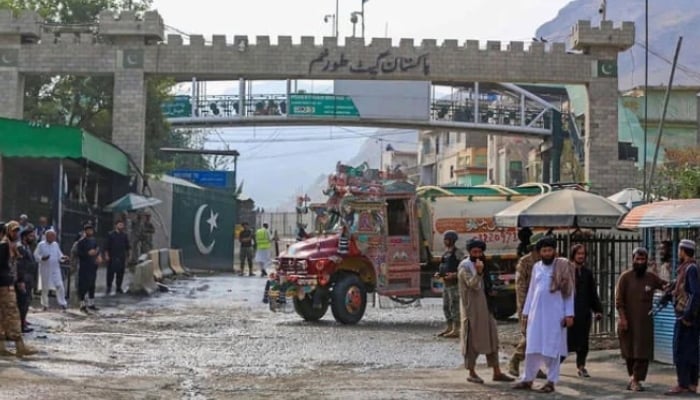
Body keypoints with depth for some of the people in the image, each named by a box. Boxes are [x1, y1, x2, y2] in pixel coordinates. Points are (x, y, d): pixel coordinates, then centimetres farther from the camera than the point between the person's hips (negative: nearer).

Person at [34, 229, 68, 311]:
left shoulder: (55, 244, 7)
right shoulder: (41, 245, -6)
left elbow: (59, 254, 13)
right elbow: (36, 255, -6)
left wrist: (62, 257, -8)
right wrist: (42, 258, -24)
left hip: (55, 269, 3)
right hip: (45, 270, -3)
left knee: (59, 286, -7)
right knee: (45, 288, 6)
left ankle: (62, 303, 1)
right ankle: (45, 304, 20)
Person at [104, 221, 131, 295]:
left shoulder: (124, 235, 9)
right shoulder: (110, 235, 0)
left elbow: (127, 246, 15)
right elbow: (106, 246, -1)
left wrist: (127, 255, 11)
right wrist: (106, 255, -7)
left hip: (122, 257, 3)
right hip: (112, 257, -3)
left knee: (120, 273, 4)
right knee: (110, 273, -3)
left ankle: (119, 288, 13)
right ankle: (109, 287, 6)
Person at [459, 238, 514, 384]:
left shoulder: (481, 264, 15)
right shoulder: (465, 266, -11)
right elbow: (472, 285, -24)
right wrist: (478, 272, -38)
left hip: (485, 307, 8)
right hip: (471, 309, -8)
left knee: (492, 339, 7)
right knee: (472, 341, -2)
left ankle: (497, 373, 11)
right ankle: (472, 373, 7)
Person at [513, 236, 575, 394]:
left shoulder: (562, 267, -3)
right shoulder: (536, 267, 10)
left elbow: (569, 292, -3)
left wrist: (569, 314, -9)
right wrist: (526, 312, 11)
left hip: (555, 314, -4)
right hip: (536, 313, 4)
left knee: (552, 349, 0)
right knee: (532, 348, 6)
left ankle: (551, 381, 6)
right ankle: (528, 379, 13)